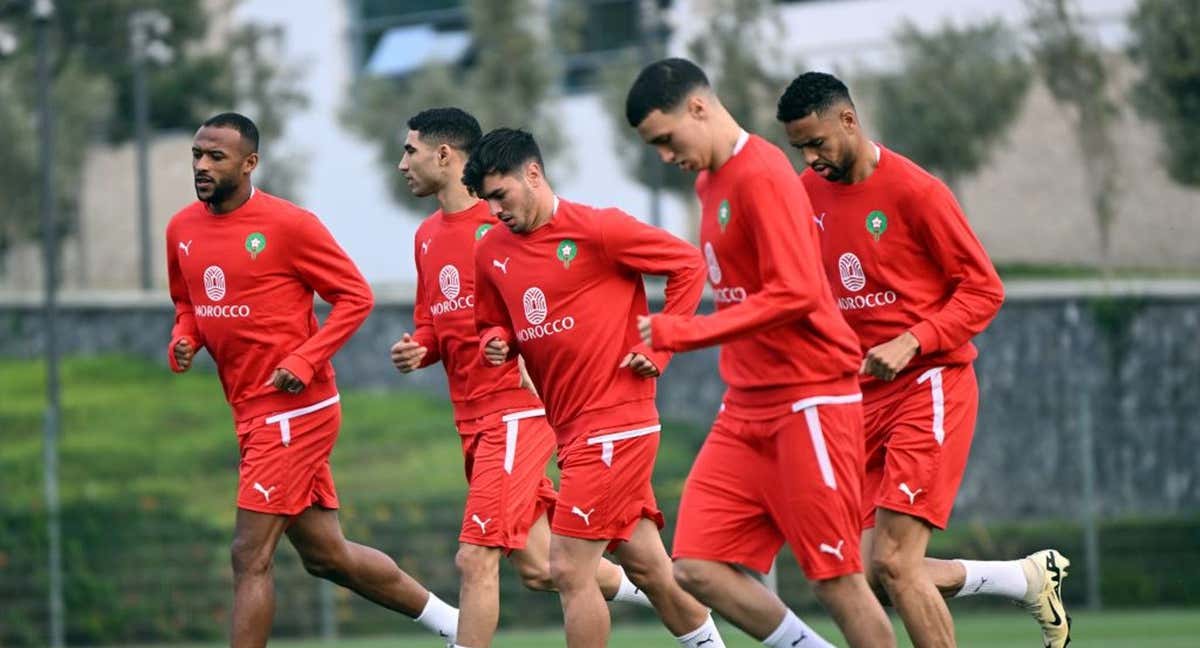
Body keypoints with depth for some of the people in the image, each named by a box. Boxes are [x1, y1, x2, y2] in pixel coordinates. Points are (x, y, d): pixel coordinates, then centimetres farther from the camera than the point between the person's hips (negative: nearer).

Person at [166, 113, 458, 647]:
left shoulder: (288, 225, -13)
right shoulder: (182, 229, 7)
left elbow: (355, 296, -9)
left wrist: (305, 361, -19)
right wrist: (183, 340, 0)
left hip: (293, 411, -8)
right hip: (254, 416, 8)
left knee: (250, 558, -10)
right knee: (326, 554, 15)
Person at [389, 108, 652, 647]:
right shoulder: (427, 237, 14)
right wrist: (417, 350, 2)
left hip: (519, 407, -9)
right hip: (471, 417, 9)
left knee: (475, 558, -14)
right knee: (538, 567, 12)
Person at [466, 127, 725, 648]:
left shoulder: (596, 229, -11)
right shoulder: (492, 253, 9)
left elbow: (688, 264, -6)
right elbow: (493, 324, 22)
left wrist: (658, 347, -9)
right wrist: (497, 342, -2)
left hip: (614, 424, -7)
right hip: (572, 429, 7)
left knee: (569, 570, -10)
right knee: (647, 567, 13)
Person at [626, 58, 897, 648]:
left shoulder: (761, 176, -15)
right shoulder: (710, 181, 14)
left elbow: (796, 293, -23)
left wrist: (679, 332, -23)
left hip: (808, 401, -9)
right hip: (746, 410, 9)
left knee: (835, 579, -5)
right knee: (696, 568, -2)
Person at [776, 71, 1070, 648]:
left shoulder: (914, 190, -12)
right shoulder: (808, 192, 7)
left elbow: (984, 288, -9)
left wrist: (911, 343, -20)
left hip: (930, 387, -7)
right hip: (865, 396, 7)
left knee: (893, 562, -16)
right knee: (870, 573, 2)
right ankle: (1031, 578, 21)